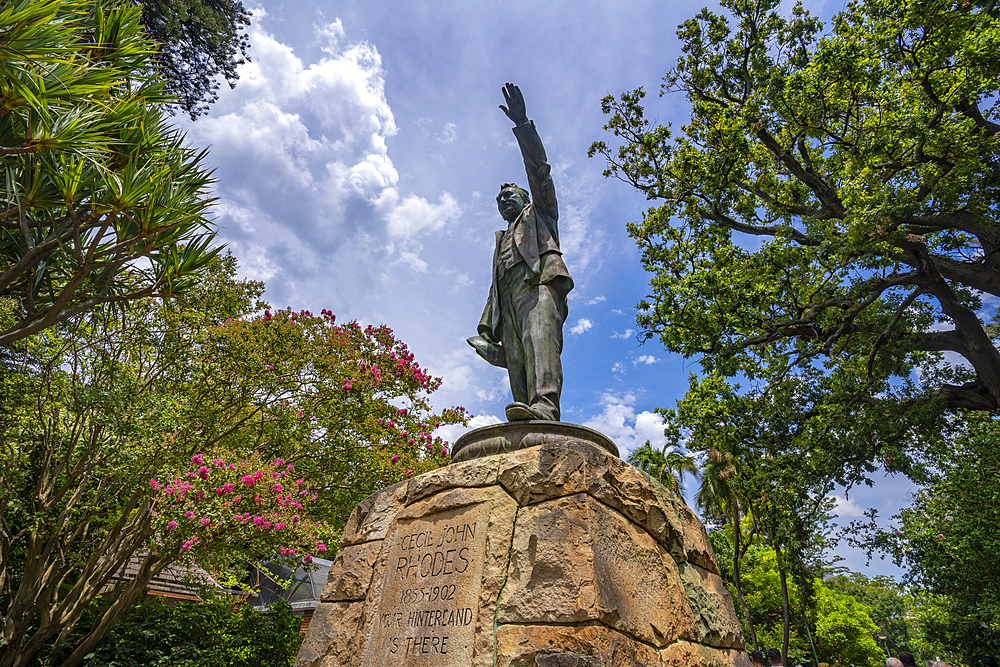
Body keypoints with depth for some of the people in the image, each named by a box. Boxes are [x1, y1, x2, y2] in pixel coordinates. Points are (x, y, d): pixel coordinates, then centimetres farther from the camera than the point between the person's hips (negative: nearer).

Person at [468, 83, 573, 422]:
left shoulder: (539, 212, 31)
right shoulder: (501, 242, 41)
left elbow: (538, 168, 15)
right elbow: (495, 289, 29)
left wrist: (522, 123, 5)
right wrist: (487, 332, 16)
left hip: (539, 283, -5)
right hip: (509, 301, 5)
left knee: (539, 337, -32)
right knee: (516, 362, -16)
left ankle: (545, 407, -51)